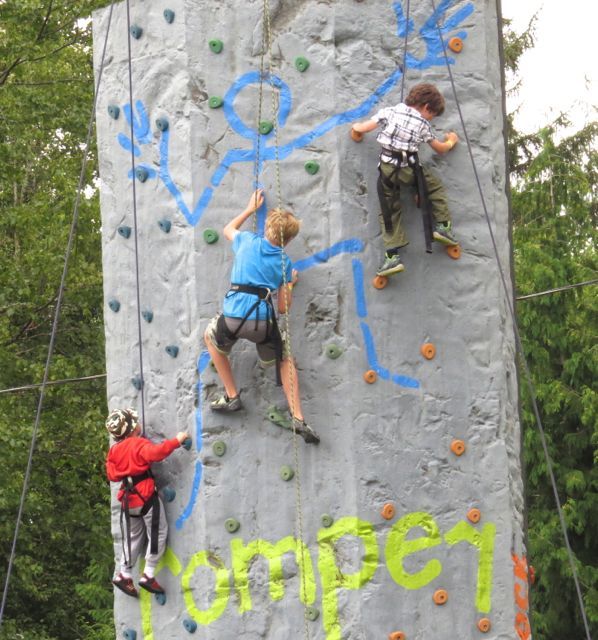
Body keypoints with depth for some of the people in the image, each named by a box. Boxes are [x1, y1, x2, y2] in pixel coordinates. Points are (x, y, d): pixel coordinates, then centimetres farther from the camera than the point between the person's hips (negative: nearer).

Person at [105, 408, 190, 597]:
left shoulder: (114, 450, 9)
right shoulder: (139, 444, -10)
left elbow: (111, 475, 6)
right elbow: (155, 453, -29)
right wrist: (176, 441, -22)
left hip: (128, 500, 7)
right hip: (146, 497, -7)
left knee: (133, 538, 19)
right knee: (158, 534, 1)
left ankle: (124, 574, 15)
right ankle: (148, 575, -5)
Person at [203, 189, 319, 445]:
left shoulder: (248, 241, 10)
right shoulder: (283, 261, 9)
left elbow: (228, 229, 36)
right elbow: (284, 307, 10)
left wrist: (250, 209, 46)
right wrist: (290, 284, 28)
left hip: (232, 317, 0)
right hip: (263, 322, 0)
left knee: (211, 337, 34)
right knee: (285, 360, 26)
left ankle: (232, 396, 30)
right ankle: (298, 419, 15)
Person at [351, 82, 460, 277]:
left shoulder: (389, 112, 4)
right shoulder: (422, 124, 3)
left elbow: (363, 128, 0)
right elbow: (440, 148, 16)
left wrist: (356, 128, 24)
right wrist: (451, 142, 38)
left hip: (386, 169, 2)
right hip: (409, 169, -2)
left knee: (389, 211, 6)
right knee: (435, 186, 23)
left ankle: (392, 255, -4)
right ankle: (443, 225, 13)